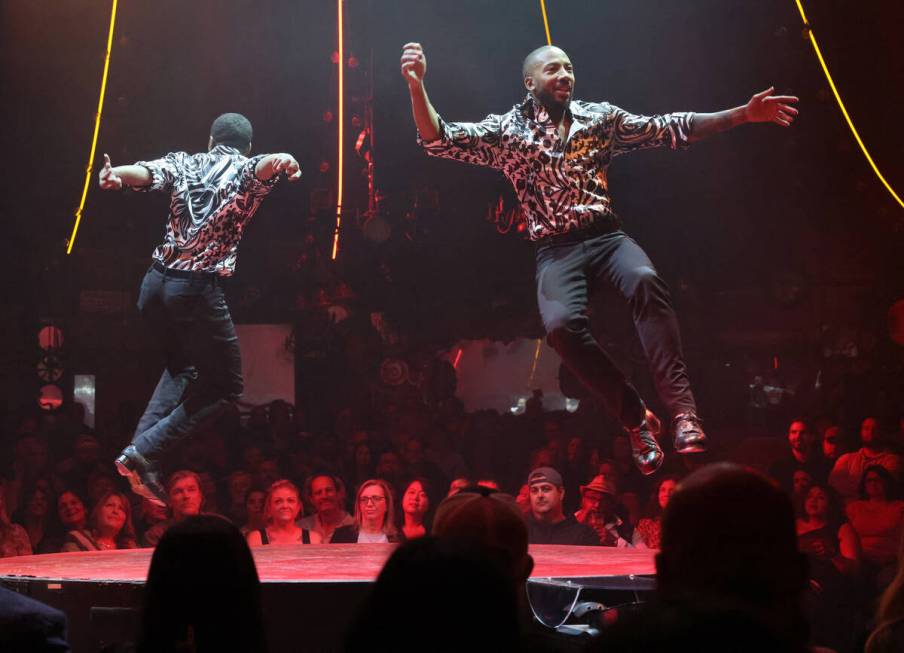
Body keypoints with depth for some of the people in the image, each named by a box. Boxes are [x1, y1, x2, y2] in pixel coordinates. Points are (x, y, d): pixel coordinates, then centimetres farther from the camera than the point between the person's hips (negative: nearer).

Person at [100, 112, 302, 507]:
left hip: (156, 284, 5)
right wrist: (282, 161, -41)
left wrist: (115, 175, -26)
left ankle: (140, 447, 11)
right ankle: (146, 452, -3)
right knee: (225, 386, 10)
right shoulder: (248, 170, 6)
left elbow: (145, 172, -7)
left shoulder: (183, 163, 14)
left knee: (183, 367, 28)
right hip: (198, 291, -5)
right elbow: (266, 164, -19)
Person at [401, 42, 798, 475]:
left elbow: (669, 129, 12)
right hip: (556, 250, -1)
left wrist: (743, 114, 5)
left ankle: (682, 408, -34)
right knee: (562, 324, -32)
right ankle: (636, 418, -13)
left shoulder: (600, 117, 13)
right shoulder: (506, 131, 7)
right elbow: (439, 139, -2)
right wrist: (416, 85, -19)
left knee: (646, 281, -34)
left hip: (607, 236, 1)